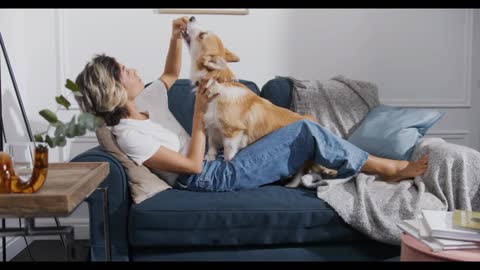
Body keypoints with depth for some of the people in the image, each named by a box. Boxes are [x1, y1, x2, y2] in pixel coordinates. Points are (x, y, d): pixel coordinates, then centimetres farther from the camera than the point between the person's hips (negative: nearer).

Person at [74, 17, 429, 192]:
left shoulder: (144, 102, 6)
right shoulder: (129, 136, -20)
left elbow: (170, 76, 26)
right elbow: (192, 165, -21)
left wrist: (176, 38, 10)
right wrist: (200, 112, -17)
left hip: (217, 160, 10)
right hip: (217, 176, -10)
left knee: (299, 131, 8)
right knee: (306, 131, -15)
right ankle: (389, 168, -2)